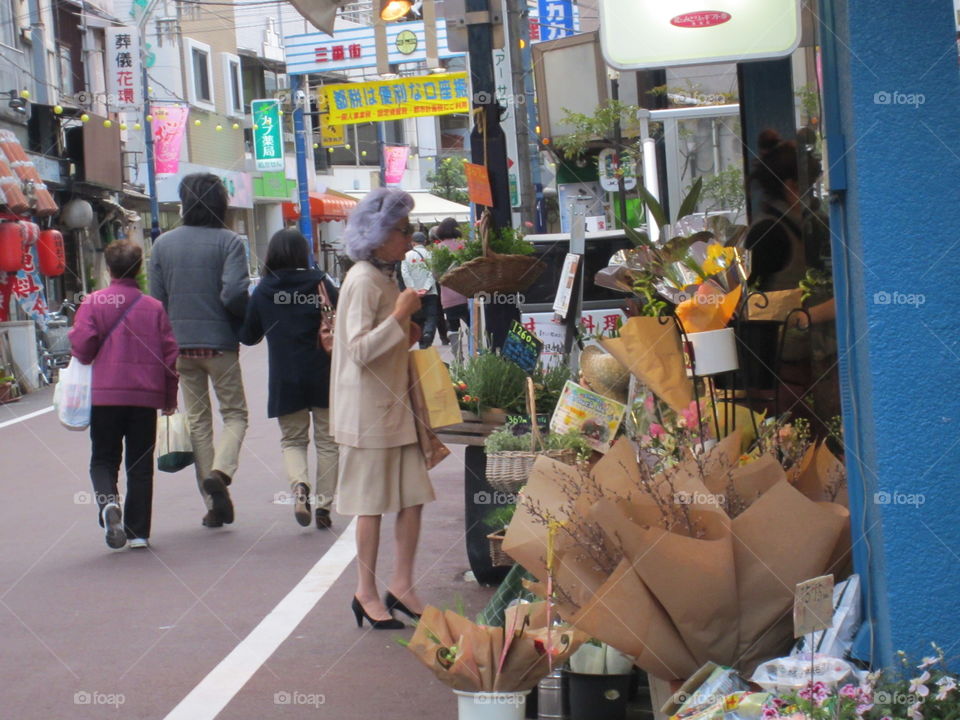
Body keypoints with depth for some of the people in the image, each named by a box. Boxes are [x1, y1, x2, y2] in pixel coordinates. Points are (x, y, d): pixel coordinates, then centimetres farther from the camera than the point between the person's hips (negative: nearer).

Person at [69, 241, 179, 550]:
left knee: (103, 458, 11)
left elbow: (82, 347, -10)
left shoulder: (93, 303, -5)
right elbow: (171, 354, 3)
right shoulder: (155, 307, 2)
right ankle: (138, 532, 7)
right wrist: (170, 398, 13)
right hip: (146, 396, 2)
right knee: (140, 464, 9)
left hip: (105, 396, -1)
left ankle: (108, 501, -19)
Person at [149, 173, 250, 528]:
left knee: (197, 419, 11)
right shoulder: (227, 241, -9)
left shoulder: (163, 243, 3)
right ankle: (220, 471, -16)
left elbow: (156, 299, 4)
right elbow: (234, 293, -19)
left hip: (179, 345, 3)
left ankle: (213, 501, 10)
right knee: (235, 413, 11)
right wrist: (248, 319, 1)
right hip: (219, 343, -3)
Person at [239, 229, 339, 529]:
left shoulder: (263, 291, -1)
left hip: (285, 379, 0)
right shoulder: (321, 283, -4)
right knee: (326, 440, 11)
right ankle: (324, 505, 10)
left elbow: (248, 336, 6)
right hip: (323, 376, 0)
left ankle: (299, 485, -14)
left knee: (292, 440, 13)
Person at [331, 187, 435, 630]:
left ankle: (401, 586, 16)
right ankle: (367, 594, 12)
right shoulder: (362, 282, -15)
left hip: (396, 403, 9)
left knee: (413, 497, 6)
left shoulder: (386, 278, 14)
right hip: (368, 409, -9)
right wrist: (400, 316, -24)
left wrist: (407, 335, 9)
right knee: (372, 503, 0)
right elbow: (359, 349, -22)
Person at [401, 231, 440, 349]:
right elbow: (432, 273, -7)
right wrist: (426, 288, -10)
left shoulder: (407, 256, 3)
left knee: (418, 319, 10)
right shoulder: (430, 254, 1)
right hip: (430, 292, -1)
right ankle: (428, 334, -29)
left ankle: (422, 344, 10)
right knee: (431, 317, -2)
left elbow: (405, 274, -5)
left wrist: (413, 290, -8)